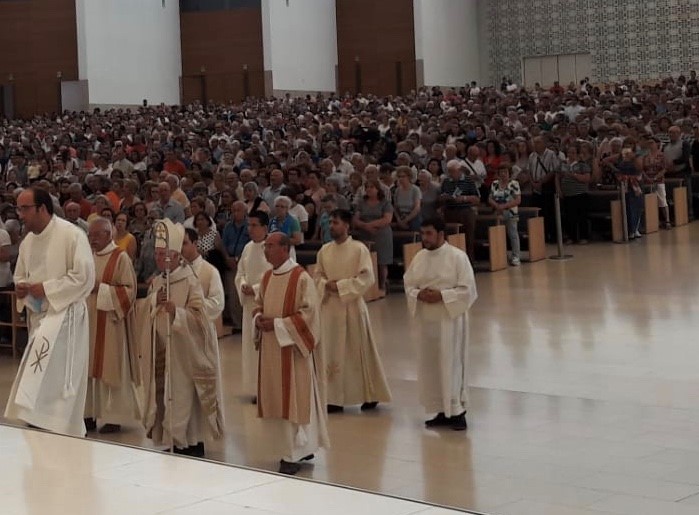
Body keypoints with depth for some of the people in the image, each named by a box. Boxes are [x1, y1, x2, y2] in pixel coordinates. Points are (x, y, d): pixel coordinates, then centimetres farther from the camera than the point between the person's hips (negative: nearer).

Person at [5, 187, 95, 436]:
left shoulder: (72, 235, -14)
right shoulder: (28, 241, 10)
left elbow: (84, 277, -19)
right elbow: (20, 276, 20)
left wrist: (46, 289, -19)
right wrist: (21, 287, -5)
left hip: (64, 313, -8)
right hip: (38, 315, 8)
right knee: (43, 377, 10)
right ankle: (65, 431, 18)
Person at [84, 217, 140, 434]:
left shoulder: (121, 258, -7)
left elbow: (129, 290, -11)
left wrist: (100, 288, -17)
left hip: (109, 323, -6)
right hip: (88, 320, 6)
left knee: (110, 368, -1)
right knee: (89, 368, 7)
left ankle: (114, 417, 5)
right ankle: (90, 413, 13)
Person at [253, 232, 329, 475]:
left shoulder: (301, 278, -13)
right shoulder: (267, 277, 9)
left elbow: (308, 312, -16)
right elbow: (259, 304, 21)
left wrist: (277, 324, -18)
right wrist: (258, 318, -2)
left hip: (292, 347, -7)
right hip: (270, 347, 8)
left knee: (294, 399, -3)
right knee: (276, 399, 10)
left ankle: (294, 456, 6)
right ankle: (303, 447, 24)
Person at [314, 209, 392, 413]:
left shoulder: (359, 249, -8)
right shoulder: (324, 250, 6)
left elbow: (367, 278, -12)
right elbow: (318, 276, 12)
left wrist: (340, 286, -16)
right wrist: (326, 285, -10)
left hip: (352, 306, -4)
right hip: (329, 306, 4)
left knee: (360, 351, 3)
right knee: (332, 353, 6)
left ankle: (370, 395, 16)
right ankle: (335, 398, 13)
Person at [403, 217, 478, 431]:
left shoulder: (458, 257, -10)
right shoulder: (419, 257, 7)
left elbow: (467, 289, -12)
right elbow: (408, 285, 11)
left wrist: (442, 295, -19)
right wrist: (418, 294, -10)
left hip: (450, 320, -6)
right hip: (426, 320, 6)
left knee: (452, 364, -3)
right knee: (431, 366, 9)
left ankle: (457, 411, 5)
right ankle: (442, 411, 19)